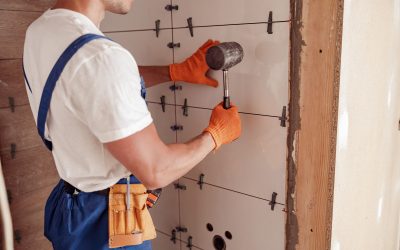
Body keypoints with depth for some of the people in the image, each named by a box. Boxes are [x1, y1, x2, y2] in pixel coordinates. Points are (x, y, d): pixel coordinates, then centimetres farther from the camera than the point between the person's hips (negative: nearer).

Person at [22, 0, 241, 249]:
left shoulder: (40, 30, -2)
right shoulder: (101, 56, -31)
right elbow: (155, 171, -26)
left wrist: (179, 70, 9)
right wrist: (216, 134, -10)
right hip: (106, 220, -8)